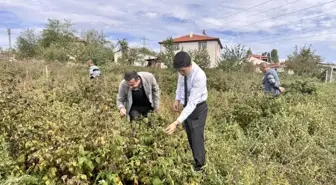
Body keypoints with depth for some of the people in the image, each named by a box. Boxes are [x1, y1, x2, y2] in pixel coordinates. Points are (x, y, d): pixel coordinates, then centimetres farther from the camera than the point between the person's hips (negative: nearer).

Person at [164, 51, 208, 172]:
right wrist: (177, 99, 0)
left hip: (198, 108, -6)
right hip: (186, 106, 7)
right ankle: (196, 160, 37)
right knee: (190, 137, 18)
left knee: (196, 138, -3)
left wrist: (177, 123, -45)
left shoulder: (199, 76, -35)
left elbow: (192, 103, -38)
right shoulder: (183, 69, -16)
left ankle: (199, 167, 16)